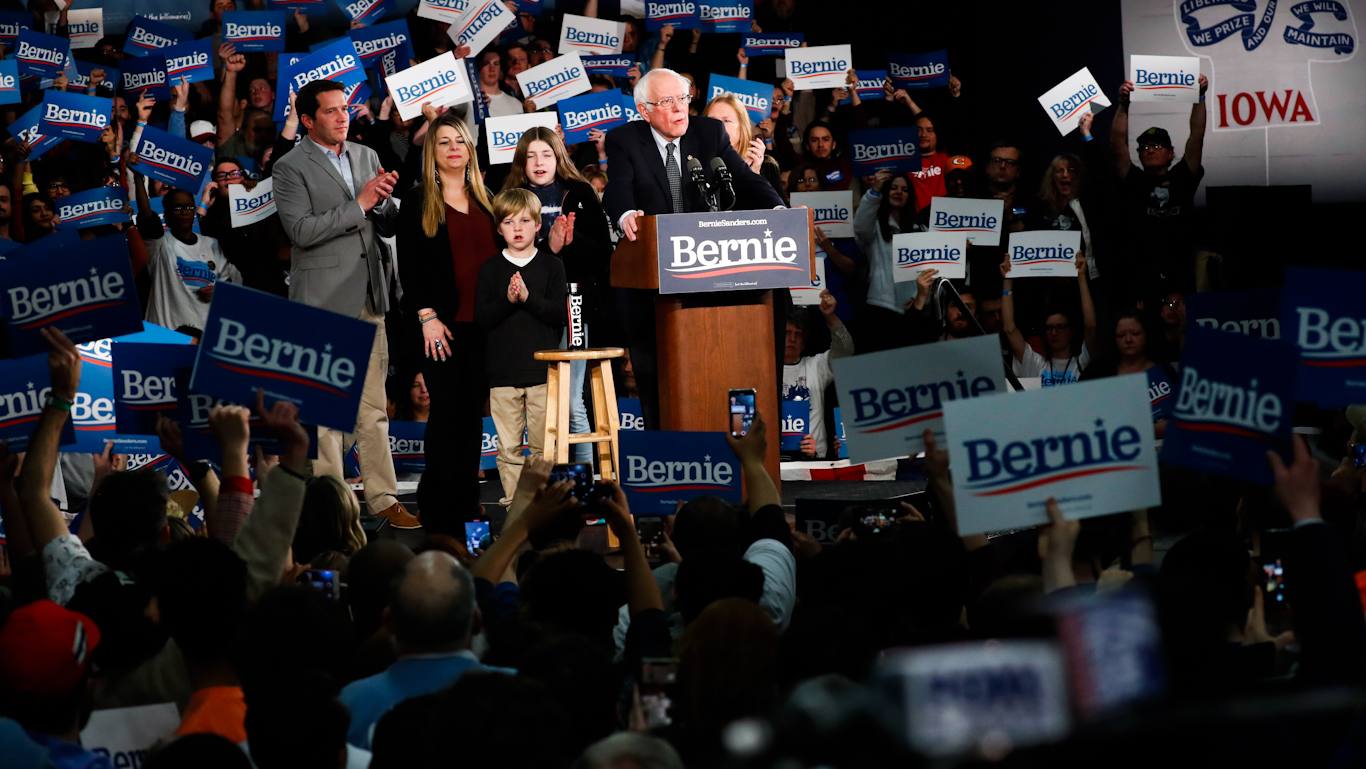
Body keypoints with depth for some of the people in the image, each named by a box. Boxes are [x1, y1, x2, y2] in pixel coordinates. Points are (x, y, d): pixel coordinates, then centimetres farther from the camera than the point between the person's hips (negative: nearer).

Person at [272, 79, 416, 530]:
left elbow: (389, 226, 16)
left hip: (368, 297, 6)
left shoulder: (365, 157, 15)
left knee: (373, 406, 8)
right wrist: (359, 204, -16)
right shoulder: (291, 168, -4)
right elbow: (301, 230, -16)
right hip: (323, 299, -6)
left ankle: (383, 498, 12)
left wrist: (384, 201, -6)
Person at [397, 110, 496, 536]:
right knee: (446, 410, -5)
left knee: (473, 411, 6)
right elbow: (410, 263, -4)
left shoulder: (485, 200, 16)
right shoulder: (417, 201, 2)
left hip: (483, 322, 5)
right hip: (442, 322, -5)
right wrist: (427, 316, -12)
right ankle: (438, 507, -1)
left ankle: (468, 497, 11)